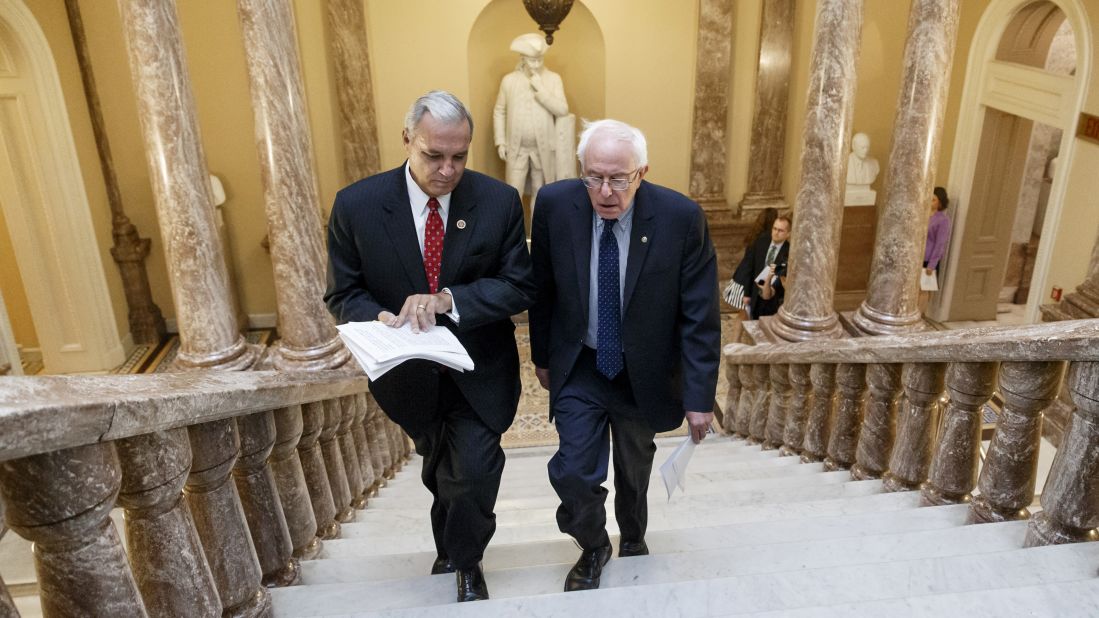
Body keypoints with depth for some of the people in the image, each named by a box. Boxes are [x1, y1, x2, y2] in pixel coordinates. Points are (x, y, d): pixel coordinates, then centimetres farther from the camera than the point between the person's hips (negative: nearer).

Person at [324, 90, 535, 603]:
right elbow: (344, 294, -6)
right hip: (410, 373, 1)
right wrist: (380, 318, -28)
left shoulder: (499, 201, -14)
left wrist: (448, 300, -29)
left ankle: (465, 561, 28)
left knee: (474, 473, -6)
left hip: (480, 372, -1)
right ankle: (452, 548, 53)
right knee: (441, 473, 22)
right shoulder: (356, 205, -14)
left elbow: (519, 288, -13)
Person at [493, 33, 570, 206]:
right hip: (516, 148, 0)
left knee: (540, 193, 10)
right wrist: (500, 142, 0)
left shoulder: (553, 79, 0)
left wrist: (540, 89, -16)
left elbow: (562, 110, -10)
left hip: (543, 149, 0)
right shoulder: (509, 80, 1)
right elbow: (499, 112, 6)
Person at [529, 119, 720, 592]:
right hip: (578, 368, 0)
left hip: (644, 373, 0)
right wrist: (542, 356, 7)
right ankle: (593, 547, 28)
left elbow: (700, 316, -15)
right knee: (573, 472, -5)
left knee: (635, 472, 20)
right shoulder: (554, 204, -17)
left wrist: (699, 395, -13)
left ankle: (633, 540, 51)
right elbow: (543, 290, -2)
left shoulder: (681, 217, -21)